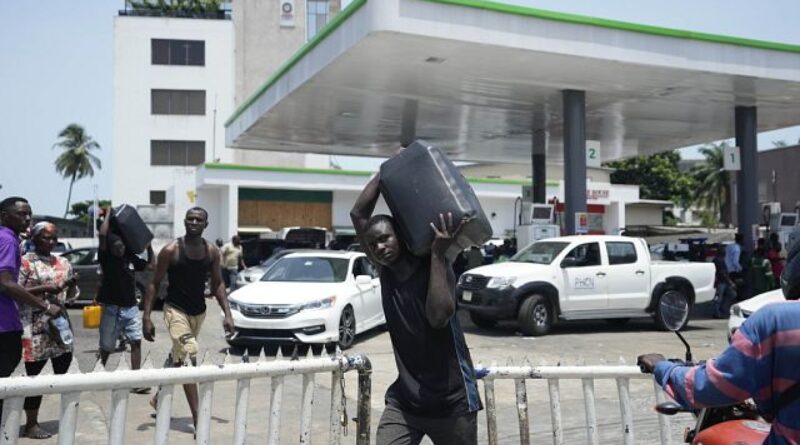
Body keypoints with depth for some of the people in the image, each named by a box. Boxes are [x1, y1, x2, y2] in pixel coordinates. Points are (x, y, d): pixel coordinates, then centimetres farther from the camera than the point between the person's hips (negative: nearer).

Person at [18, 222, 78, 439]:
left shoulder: (63, 262, 13)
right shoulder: (25, 262, -5)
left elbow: (71, 295, 19)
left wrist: (71, 285, -3)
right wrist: (43, 288, -19)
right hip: (34, 325, -6)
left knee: (64, 368, 6)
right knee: (34, 374, -1)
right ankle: (31, 424, 8)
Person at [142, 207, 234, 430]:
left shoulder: (212, 252, 1)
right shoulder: (171, 251, -12)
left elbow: (217, 283, 9)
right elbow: (154, 284, -7)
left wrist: (227, 313, -1)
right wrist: (146, 316, -14)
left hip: (199, 311, 5)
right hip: (176, 309, -5)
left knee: (180, 359, 18)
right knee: (189, 360, -17)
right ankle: (197, 418, -16)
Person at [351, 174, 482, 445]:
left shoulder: (433, 268, -10)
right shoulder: (386, 271, 4)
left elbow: (439, 317, -29)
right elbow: (358, 214, 4)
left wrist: (438, 254, -26)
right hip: (404, 399, 4)